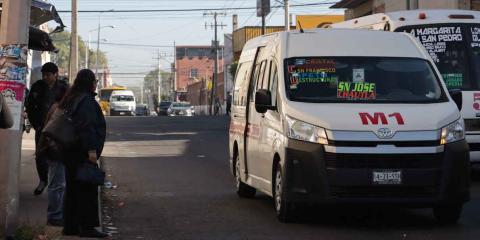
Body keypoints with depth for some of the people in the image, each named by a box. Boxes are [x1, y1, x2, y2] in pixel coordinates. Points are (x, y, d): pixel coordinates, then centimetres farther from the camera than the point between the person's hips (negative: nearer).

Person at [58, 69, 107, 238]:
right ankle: (87, 227, -3)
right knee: (87, 189, -4)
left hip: (70, 152, 10)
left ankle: (70, 226, 17)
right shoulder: (86, 101, -15)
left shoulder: (70, 99, 15)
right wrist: (92, 149, -22)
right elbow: (87, 127, -22)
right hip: (82, 153, -10)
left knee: (73, 189, 13)